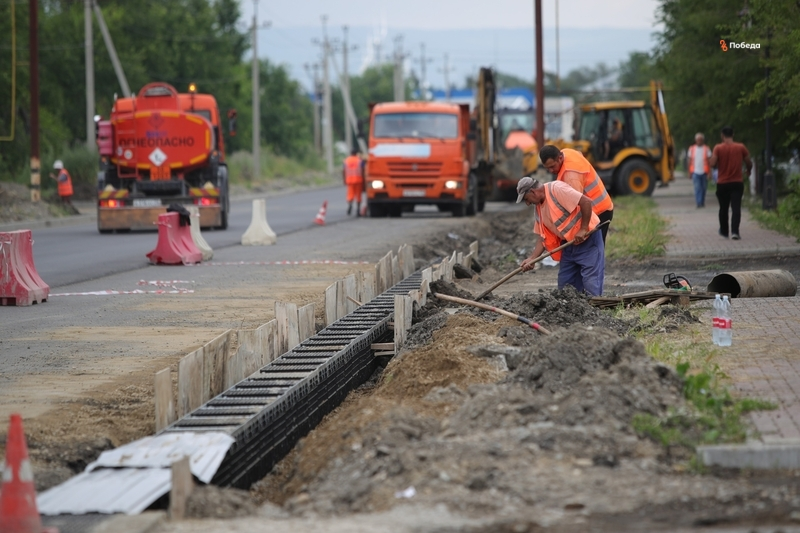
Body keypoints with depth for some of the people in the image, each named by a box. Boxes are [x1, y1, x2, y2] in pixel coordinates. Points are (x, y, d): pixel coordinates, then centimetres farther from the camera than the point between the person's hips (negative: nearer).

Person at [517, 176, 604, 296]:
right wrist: (532, 259, -1)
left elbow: (586, 202, -25)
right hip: (568, 244, 9)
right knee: (565, 285, 10)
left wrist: (583, 229, -23)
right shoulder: (539, 207, 9)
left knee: (591, 285, -11)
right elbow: (543, 237, 11)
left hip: (588, 239, -9)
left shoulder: (557, 189, -18)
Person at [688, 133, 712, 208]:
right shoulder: (692, 149, 7)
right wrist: (690, 172, 8)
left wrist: (709, 172, -8)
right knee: (697, 188, -12)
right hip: (695, 172, 0)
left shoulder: (706, 149, 1)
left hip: (704, 172, 0)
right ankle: (698, 203, -18)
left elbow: (709, 161, -1)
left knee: (703, 188, 9)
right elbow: (689, 160, 11)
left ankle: (702, 202, 23)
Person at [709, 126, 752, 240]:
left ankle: (724, 231, 28)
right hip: (737, 183, 0)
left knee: (723, 208, 16)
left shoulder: (718, 148, -7)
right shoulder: (740, 147, -2)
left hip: (722, 183, 0)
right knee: (736, 208, -6)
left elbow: (712, 163, -17)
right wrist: (748, 171, 26)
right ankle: (735, 231, -21)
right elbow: (749, 163, 4)